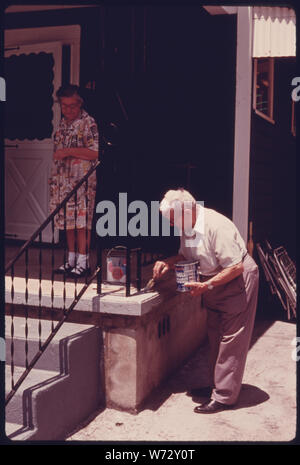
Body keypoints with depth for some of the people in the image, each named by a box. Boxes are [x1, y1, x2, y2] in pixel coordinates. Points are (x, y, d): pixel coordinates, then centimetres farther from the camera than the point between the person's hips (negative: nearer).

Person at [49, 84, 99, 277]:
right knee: (68, 220, 9)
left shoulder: (88, 122, -8)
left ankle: (83, 262, -1)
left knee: (81, 220, -8)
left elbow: (95, 152, -17)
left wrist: (68, 152, -19)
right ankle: (71, 260, 18)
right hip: (64, 179, 8)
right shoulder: (63, 122, 17)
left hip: (83, 180, -8)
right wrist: (54, 177, 21)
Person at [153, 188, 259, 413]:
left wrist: (206, 285, -27)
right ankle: (217, 385, 30)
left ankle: (224, 396, 5)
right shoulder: (187, 226, -1)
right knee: (216, 338, 16)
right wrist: (168, 263, -4)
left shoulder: (216, 226, -29)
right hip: (213, 283, 9)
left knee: (231, 341, -3)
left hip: (237, 282, -9)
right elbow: (186, 254, 16)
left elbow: (236, 267, -28)